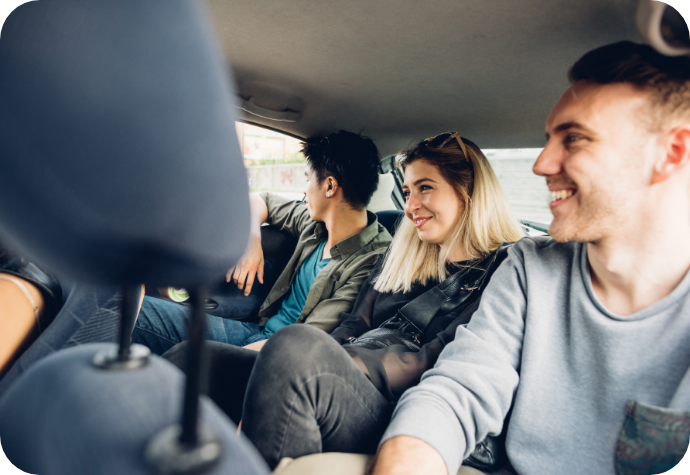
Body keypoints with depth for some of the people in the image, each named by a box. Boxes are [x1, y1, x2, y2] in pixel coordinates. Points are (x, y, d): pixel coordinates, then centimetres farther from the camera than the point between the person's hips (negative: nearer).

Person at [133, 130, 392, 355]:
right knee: (136, 309, -2)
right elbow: (259, 201, 21)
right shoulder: (315, 223, 3)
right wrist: (252, 240, 1)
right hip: (259, 329, 8)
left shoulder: (371, 261, -21)